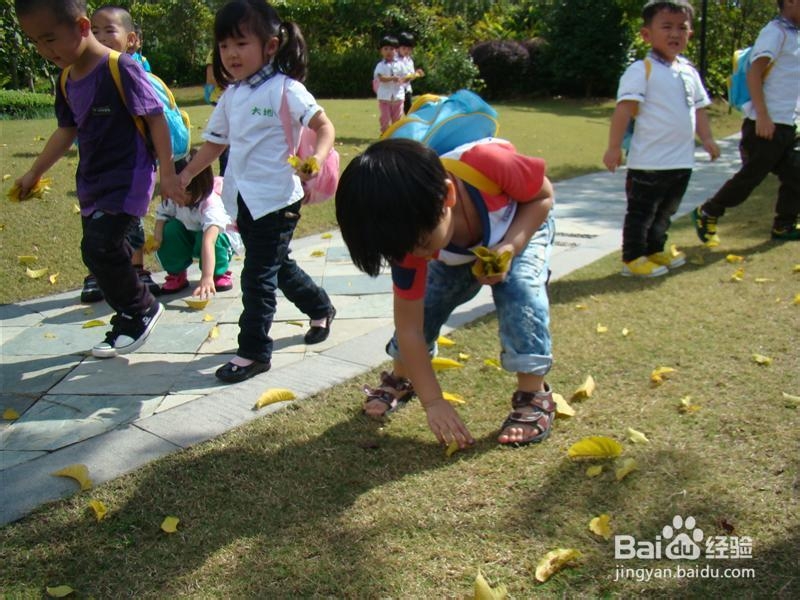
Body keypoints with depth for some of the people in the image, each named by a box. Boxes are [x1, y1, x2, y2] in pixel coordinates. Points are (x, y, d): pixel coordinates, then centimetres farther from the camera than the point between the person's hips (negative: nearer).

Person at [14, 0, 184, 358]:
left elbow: (155, 117, -14)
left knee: (99, 247, -18)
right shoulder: (67, 81, 7)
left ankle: (142, 309, 5)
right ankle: (126, 324, 28)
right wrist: (35, 173, 21)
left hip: (127, 179, -8)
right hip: (91, 181, 8)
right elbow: (67, 131, 18)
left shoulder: (120, 68, -16)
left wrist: (167, 173, -15)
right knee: (107, 252, 12)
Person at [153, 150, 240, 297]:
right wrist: (157, 233, -29)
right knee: (171, 229, -25)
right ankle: (176, 274, -3)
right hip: (190, 233, 5)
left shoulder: (211, 204, -38)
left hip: (224, 237, -4)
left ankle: (219, 273, -7)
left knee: (204, 238, -37)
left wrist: (207, 277, -61)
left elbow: (209, 241, -50)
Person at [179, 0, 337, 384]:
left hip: (276, 200, -8)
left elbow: (324, 126, -15)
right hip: (243, 200, 8)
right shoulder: (231, 95, 10)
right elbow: (216, 141, 19)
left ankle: (254, 351, 10)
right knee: (277, 267, 20)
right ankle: (320, 308, 42)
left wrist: (316, 158, -33)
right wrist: (187, 175, 16)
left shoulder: (284, 88, -12)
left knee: (258, 276, -3)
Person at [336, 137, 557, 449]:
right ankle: (400, 379, 20)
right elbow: (409, 326, -26)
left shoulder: (489, 163, -45)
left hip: (522, 227, -2)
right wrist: (433, 402, -27)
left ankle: (533, 395, -13)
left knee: (521, 286, -28)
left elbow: (543, 195, -23)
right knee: (424, 303, -10)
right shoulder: (410, 235, -33)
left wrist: (510, 247, -40)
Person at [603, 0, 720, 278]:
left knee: (665, 211, 20)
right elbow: (624, 108, -18)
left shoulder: (689, 72, 12)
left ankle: (655, 250, 35)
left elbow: (698, 108, 18)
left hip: (682, 161, 8)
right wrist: (614, 147, -24)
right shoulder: (641, 70, -12)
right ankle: (632, 258, 13)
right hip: (649, 161, -8)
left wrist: (707, 138, 5)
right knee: (641, 211, 2)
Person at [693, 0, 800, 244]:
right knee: (749, 177, -4)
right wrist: (762, 115, -26)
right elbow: (754, 74, -19)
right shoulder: (775, 31, -8)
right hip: (767, 123, -9)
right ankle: (706, 214, 10)